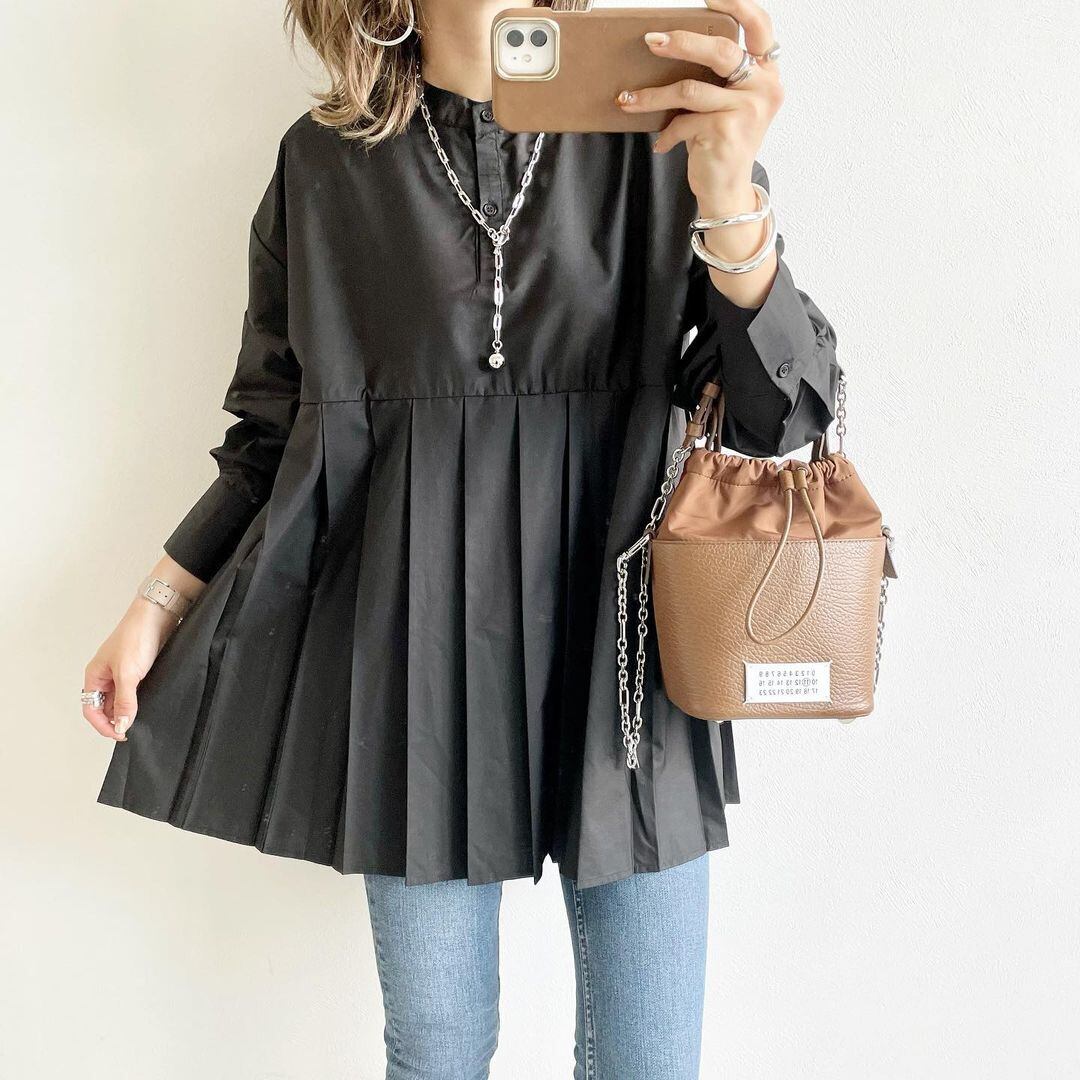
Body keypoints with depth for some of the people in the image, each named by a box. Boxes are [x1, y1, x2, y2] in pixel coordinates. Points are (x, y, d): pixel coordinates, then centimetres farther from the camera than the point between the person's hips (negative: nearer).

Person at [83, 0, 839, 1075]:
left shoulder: (657, 132, 0)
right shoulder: (322, 161, 3)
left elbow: (782, 415, -8)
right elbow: (271, 432, 11)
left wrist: (730, 204, -24)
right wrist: (156, 608, 5)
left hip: (619, 638, 0)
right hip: (413, 644, 1)